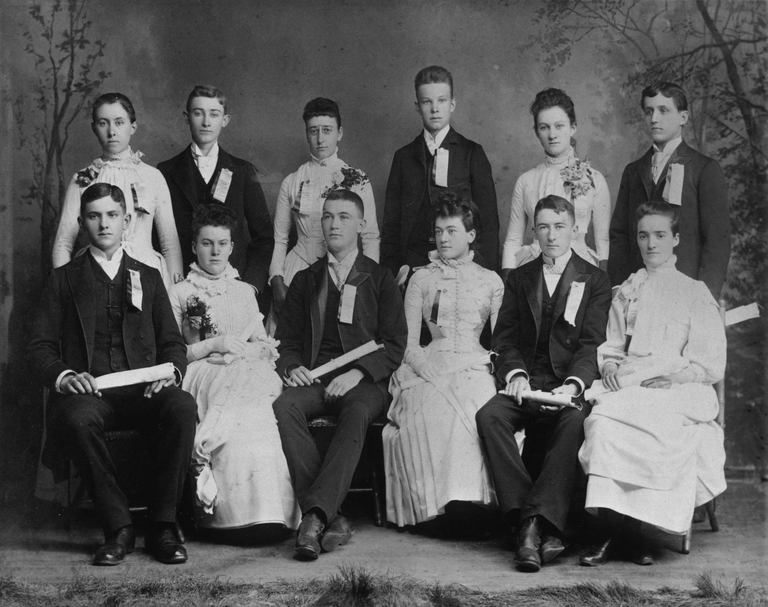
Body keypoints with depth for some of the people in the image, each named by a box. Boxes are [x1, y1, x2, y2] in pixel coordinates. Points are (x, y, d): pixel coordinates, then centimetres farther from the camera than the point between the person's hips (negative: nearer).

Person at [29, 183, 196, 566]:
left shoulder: (148, 277, 23)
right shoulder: (64, 279, 18)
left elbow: (173, 342, 18)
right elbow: (40, 346, 9)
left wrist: (171, 371, -6)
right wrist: (63, 376, -13)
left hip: (143, 390, 1)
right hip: (89, 391, -1)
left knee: (182, 407, -33)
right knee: (76, 418, -38)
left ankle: (162, 526, -23)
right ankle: (119, 528, -26)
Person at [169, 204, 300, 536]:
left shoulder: (245, 292, 27)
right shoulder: (179, 294, 15)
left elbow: (264, 345, 20)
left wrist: (239, 352, -4)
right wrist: (214, 345, -7)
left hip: (247, 372, 3)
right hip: (200, 374, -3)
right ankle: (248, 513, -42)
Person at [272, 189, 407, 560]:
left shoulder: (380, 280, 15)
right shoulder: (305, 281, 23)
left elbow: (394, 345, 4)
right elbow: (286, 339, 19)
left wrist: (358, 373, -13)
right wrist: (291, 366, -4)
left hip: (363, 381, -2)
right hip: (314, 378, 2)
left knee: (356, 413, -38)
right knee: (283, 407, -32)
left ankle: (315, 514, -46)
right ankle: (331, 518, -36)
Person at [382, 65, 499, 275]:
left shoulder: (472, 153, 6)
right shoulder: (404, 157, 11)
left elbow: (488, 220, 3)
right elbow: (391, 224, 11)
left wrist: (488, 273, -5)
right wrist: (391, 272, 1)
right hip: (414, 264, 1)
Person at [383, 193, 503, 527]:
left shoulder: (491, 281, 18)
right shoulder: (421, 279, 17)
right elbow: (409, 341, 9)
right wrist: (430, 372, -10)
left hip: (476, 365, 0)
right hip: (429, 366, 0)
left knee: (479, 408, -35)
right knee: (431, 412, -34)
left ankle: (476, 499, -32)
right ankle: (435, 499, -31)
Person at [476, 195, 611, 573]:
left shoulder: (594, 280, 10)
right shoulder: (518, 278, 19)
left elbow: (592, 343, -1)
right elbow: (505, 338, 11)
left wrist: (573, 385, -20)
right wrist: (515, 375, -11)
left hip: (570, 384, -2)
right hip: (527, 382, 3)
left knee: (574, 422, -36)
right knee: (489, 416, -28)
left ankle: (536, 520, -39)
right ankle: (534, 524, -33)